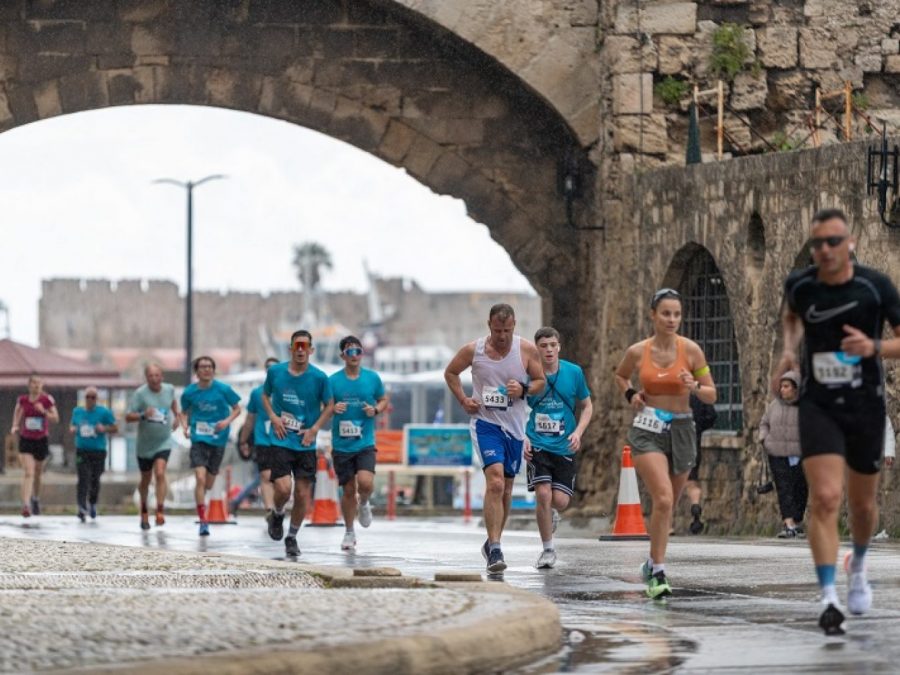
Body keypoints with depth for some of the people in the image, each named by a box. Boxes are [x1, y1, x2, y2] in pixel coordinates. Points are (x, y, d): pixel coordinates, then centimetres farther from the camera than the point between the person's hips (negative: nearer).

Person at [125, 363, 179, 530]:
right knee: (146, 479, 13)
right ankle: (144, 512, 34)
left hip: (164, 442, 1)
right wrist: (143, 415, -33)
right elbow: (128, 417, -17)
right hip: (145, 444, -1)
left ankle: (160, 511, -20)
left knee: (160, 473, -20)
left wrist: (176, 417, 16)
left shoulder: (169, 389, -2)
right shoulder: (140, 393, -14)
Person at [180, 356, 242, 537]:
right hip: (199, 439, -1)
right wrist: (185, 425, -7)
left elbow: (237, 408, 4)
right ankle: (203, 522, -14)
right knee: (200, 478, -18)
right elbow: (184, 412, 13)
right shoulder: (189, 392, -3)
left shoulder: (223, 389, -7)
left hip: (218, 439, 1)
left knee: (208, 484, 11)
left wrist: (228, 421, -15)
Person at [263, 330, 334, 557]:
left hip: (306, 444, 1)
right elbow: (265, 395, 15)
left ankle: (292, 537, 23)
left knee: (303, 494, 2)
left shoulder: (319, 378, -5)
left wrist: (315, 429, -6)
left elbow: (329, 406, 7)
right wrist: (273, 417, -2)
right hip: (281, 441, -1)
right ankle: (277, 515, 19)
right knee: (283, 489, -16)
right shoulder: (275, 372, -1)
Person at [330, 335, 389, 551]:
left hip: (365, 443, 0)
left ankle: (363, 504, 16)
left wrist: (376, 410, -7)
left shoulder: (372, 378, 1)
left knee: (365, 483, -21)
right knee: (348, 490, 5)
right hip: (341, 444, 0)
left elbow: (384, 400, 14)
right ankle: (349, 533, 23)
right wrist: (333, 409, -17)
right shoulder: (333, 381, -1)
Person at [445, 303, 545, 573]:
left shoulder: (526, 350, -2)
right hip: (486, 422, -3)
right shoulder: (473, 350, -4)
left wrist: (524, 389, -14)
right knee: (495, 482, -21)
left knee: (505, 489, 13)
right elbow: (450, 373, 12)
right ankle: (494, 549, -24)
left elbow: (540, 381, 7)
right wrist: (463, 400, -1)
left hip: (515, 426, 3)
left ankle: (492, 543, 31)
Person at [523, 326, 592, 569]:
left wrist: (578, 432, -4)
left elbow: (587, 406, 12)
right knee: (543, 493, -16)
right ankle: (548, 549, 1)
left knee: (561, 500, -8)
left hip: (565, 447, 1)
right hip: (537, 446, -1)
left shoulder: (574, 372, 0)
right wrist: (523, 438, -5)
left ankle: (550, 513, 31)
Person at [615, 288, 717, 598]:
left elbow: (711, 395, 1)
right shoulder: (637, 352, -1)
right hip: (647, 430, -2)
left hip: (681, 430, 2)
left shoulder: (690, 350, -3)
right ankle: (658, 573, -16)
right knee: (663, 498, -21)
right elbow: (620, 375, 21)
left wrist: (694, 387, -19)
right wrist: (630, 395, 2)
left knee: (667, 505, 13)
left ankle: (653, 563, 36)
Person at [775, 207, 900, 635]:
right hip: (818, 406, 0)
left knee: (862, 504, 15)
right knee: (824, 499, -18)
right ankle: (829, 601, -21)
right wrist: (790, 349, 5)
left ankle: (858, 568, 47)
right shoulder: (799, 285, -3)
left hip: (866, 406, 0)